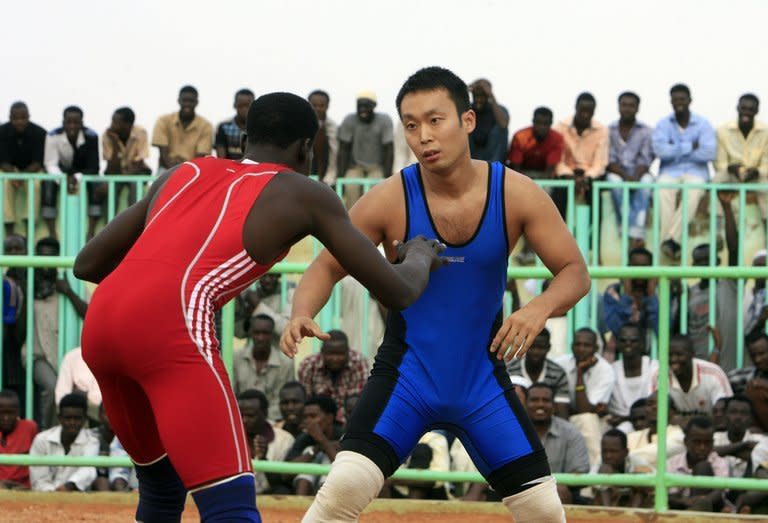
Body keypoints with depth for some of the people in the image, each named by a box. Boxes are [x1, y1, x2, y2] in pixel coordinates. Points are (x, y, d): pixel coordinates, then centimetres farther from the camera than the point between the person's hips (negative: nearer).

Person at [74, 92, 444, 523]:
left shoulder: (182, 174, 29)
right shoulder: (304, 195, 15)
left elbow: (87, 264, 31)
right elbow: (399, 293, 17)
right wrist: (419, 257, 39)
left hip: (99, 322, 7)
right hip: (169, 327, -7)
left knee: (161, 486, 26)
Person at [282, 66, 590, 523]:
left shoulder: (516, 194, -11)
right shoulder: (390, 200, -14)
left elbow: (575, 272, -6)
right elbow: (328, 266, -5)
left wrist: (541, 307, -28)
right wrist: (302, 314, -27)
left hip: (483, 378, 2)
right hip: (407, 376, -2)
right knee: (345, 485, -23)